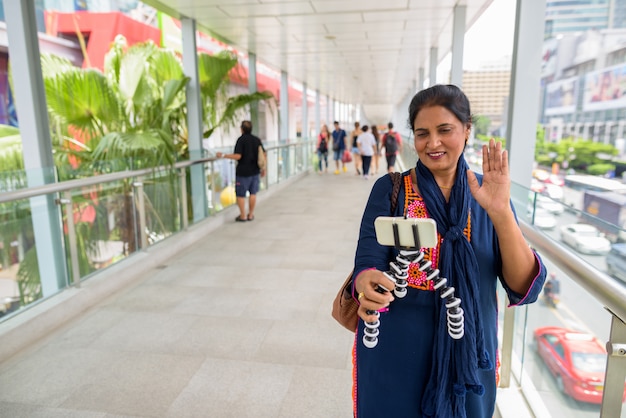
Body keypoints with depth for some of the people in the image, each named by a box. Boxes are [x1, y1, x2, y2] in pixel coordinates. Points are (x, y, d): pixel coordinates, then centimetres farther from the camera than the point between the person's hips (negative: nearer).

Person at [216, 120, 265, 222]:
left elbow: (238, 156, -20)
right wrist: (263, 168, 15)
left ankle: (243, 216, 10)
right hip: (255, 171, 5)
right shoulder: (257, 139, 5)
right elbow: (264, 155, 5)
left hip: (243, 172, -5)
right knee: (253, 193, 13)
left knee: (240, 194, 6)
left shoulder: (241, 140, -11)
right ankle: (251, 215, 19)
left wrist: (223, 155, -13)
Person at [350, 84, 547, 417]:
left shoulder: (489, 193, -3)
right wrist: (368, 286, -38)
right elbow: (367, 266, -14)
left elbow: (525, 288, -11)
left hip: (468, 353, 2)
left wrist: (500, 213, -25)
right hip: (394, 353, -1)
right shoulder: (389, 189, -9)